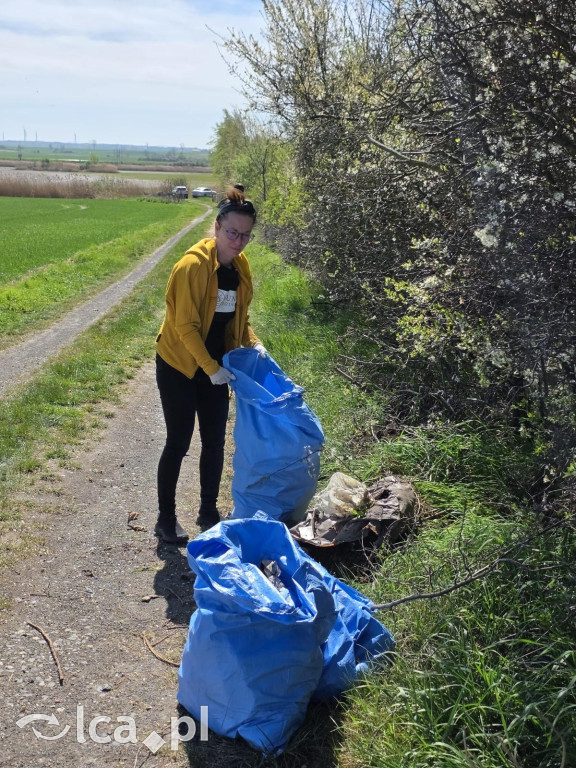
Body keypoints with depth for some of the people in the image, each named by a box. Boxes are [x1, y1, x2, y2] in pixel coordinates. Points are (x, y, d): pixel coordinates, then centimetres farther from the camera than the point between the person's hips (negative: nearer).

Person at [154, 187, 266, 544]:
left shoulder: (240, 264, 0)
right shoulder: (193, 265, -23)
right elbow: (185, 325, -23)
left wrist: (253, 343, -6)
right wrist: (211, 368, -25)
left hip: (215, 365, 7)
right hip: (180, 367, -6)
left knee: (215, 441, 11)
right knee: (179, 443, 1)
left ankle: (209, 512, 28)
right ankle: (166, 520, 18)